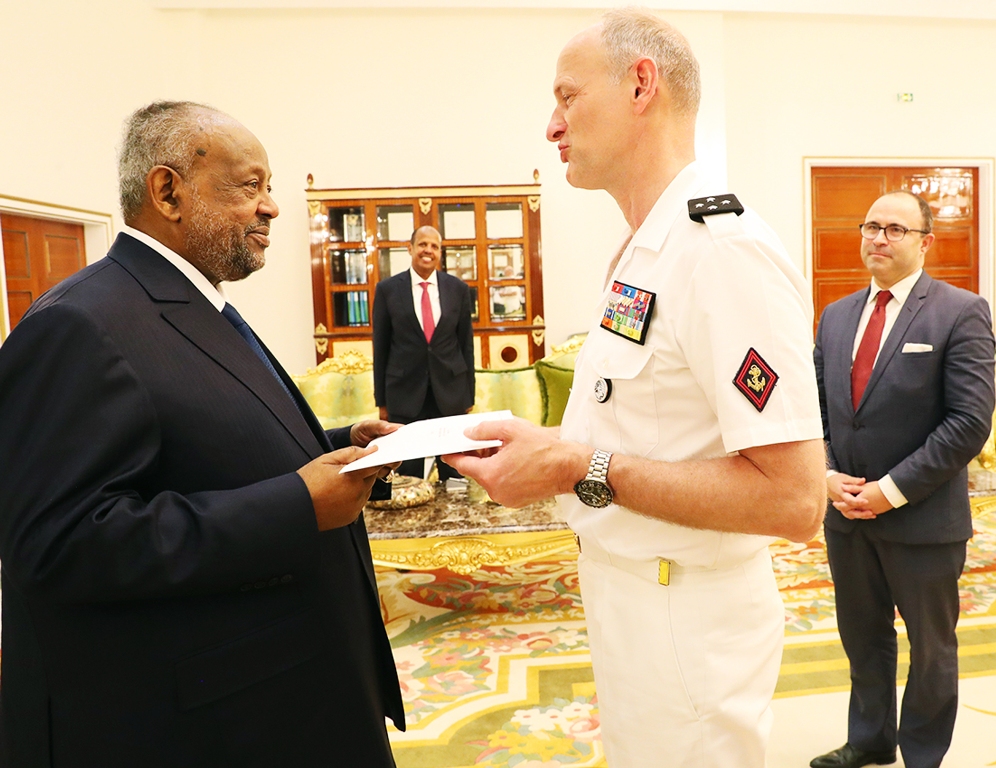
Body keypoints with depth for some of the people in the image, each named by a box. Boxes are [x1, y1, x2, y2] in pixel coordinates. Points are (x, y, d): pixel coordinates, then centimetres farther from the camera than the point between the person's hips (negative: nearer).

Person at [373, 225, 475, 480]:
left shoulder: (458, 288, 4)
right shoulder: (387, 289, 0)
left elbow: (466, 344, 7)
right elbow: (380, 348, 2)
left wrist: (469, 395, 6)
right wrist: (381, 400, 2)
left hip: (450, 392, 1)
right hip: (405, 393, -1)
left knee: (454, 474, 8)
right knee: (408, 475, 6)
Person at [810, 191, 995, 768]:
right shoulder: (836, 316, 7)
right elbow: (814, 407, 8)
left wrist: (893, 489, -18)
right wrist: (828, 476, -7)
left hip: (922, 519, -5)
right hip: (846, 512, 5)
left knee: (931, 648, 15)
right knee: (863, 637, 20)